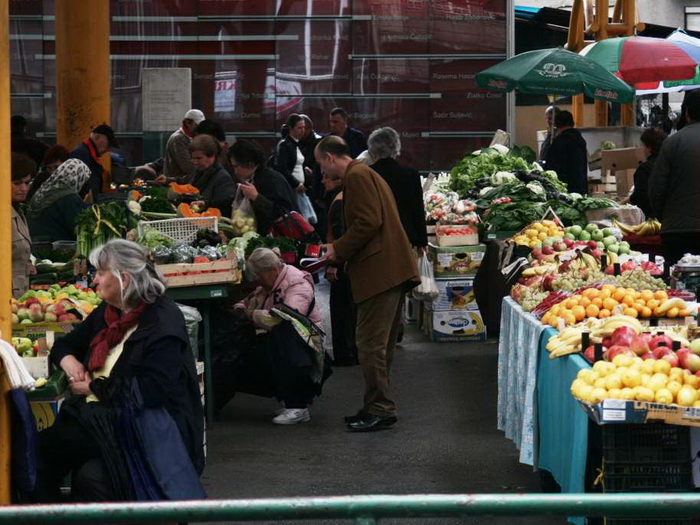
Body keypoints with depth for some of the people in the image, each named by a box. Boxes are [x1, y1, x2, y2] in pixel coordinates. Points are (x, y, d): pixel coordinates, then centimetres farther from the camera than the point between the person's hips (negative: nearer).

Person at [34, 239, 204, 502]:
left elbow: (153, 389, -21)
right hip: (102, 417, 7)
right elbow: (64, 345, 30)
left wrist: (94, 387, -12)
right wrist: (67, 360, 4)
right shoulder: (107, 313, 15)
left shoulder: (164, 321, -10)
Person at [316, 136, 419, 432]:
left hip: (379, 271, -11)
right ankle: (379, 408, 18)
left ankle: (379, 410, -8)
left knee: (370, 343, -9)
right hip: (390, 272, 11)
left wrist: (339, 250, -9)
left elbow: (369, 222, -19)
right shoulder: (364, 174, 25)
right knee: (379, 343, 13)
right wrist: (340, 251, 21)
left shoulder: (357, 176, -9)